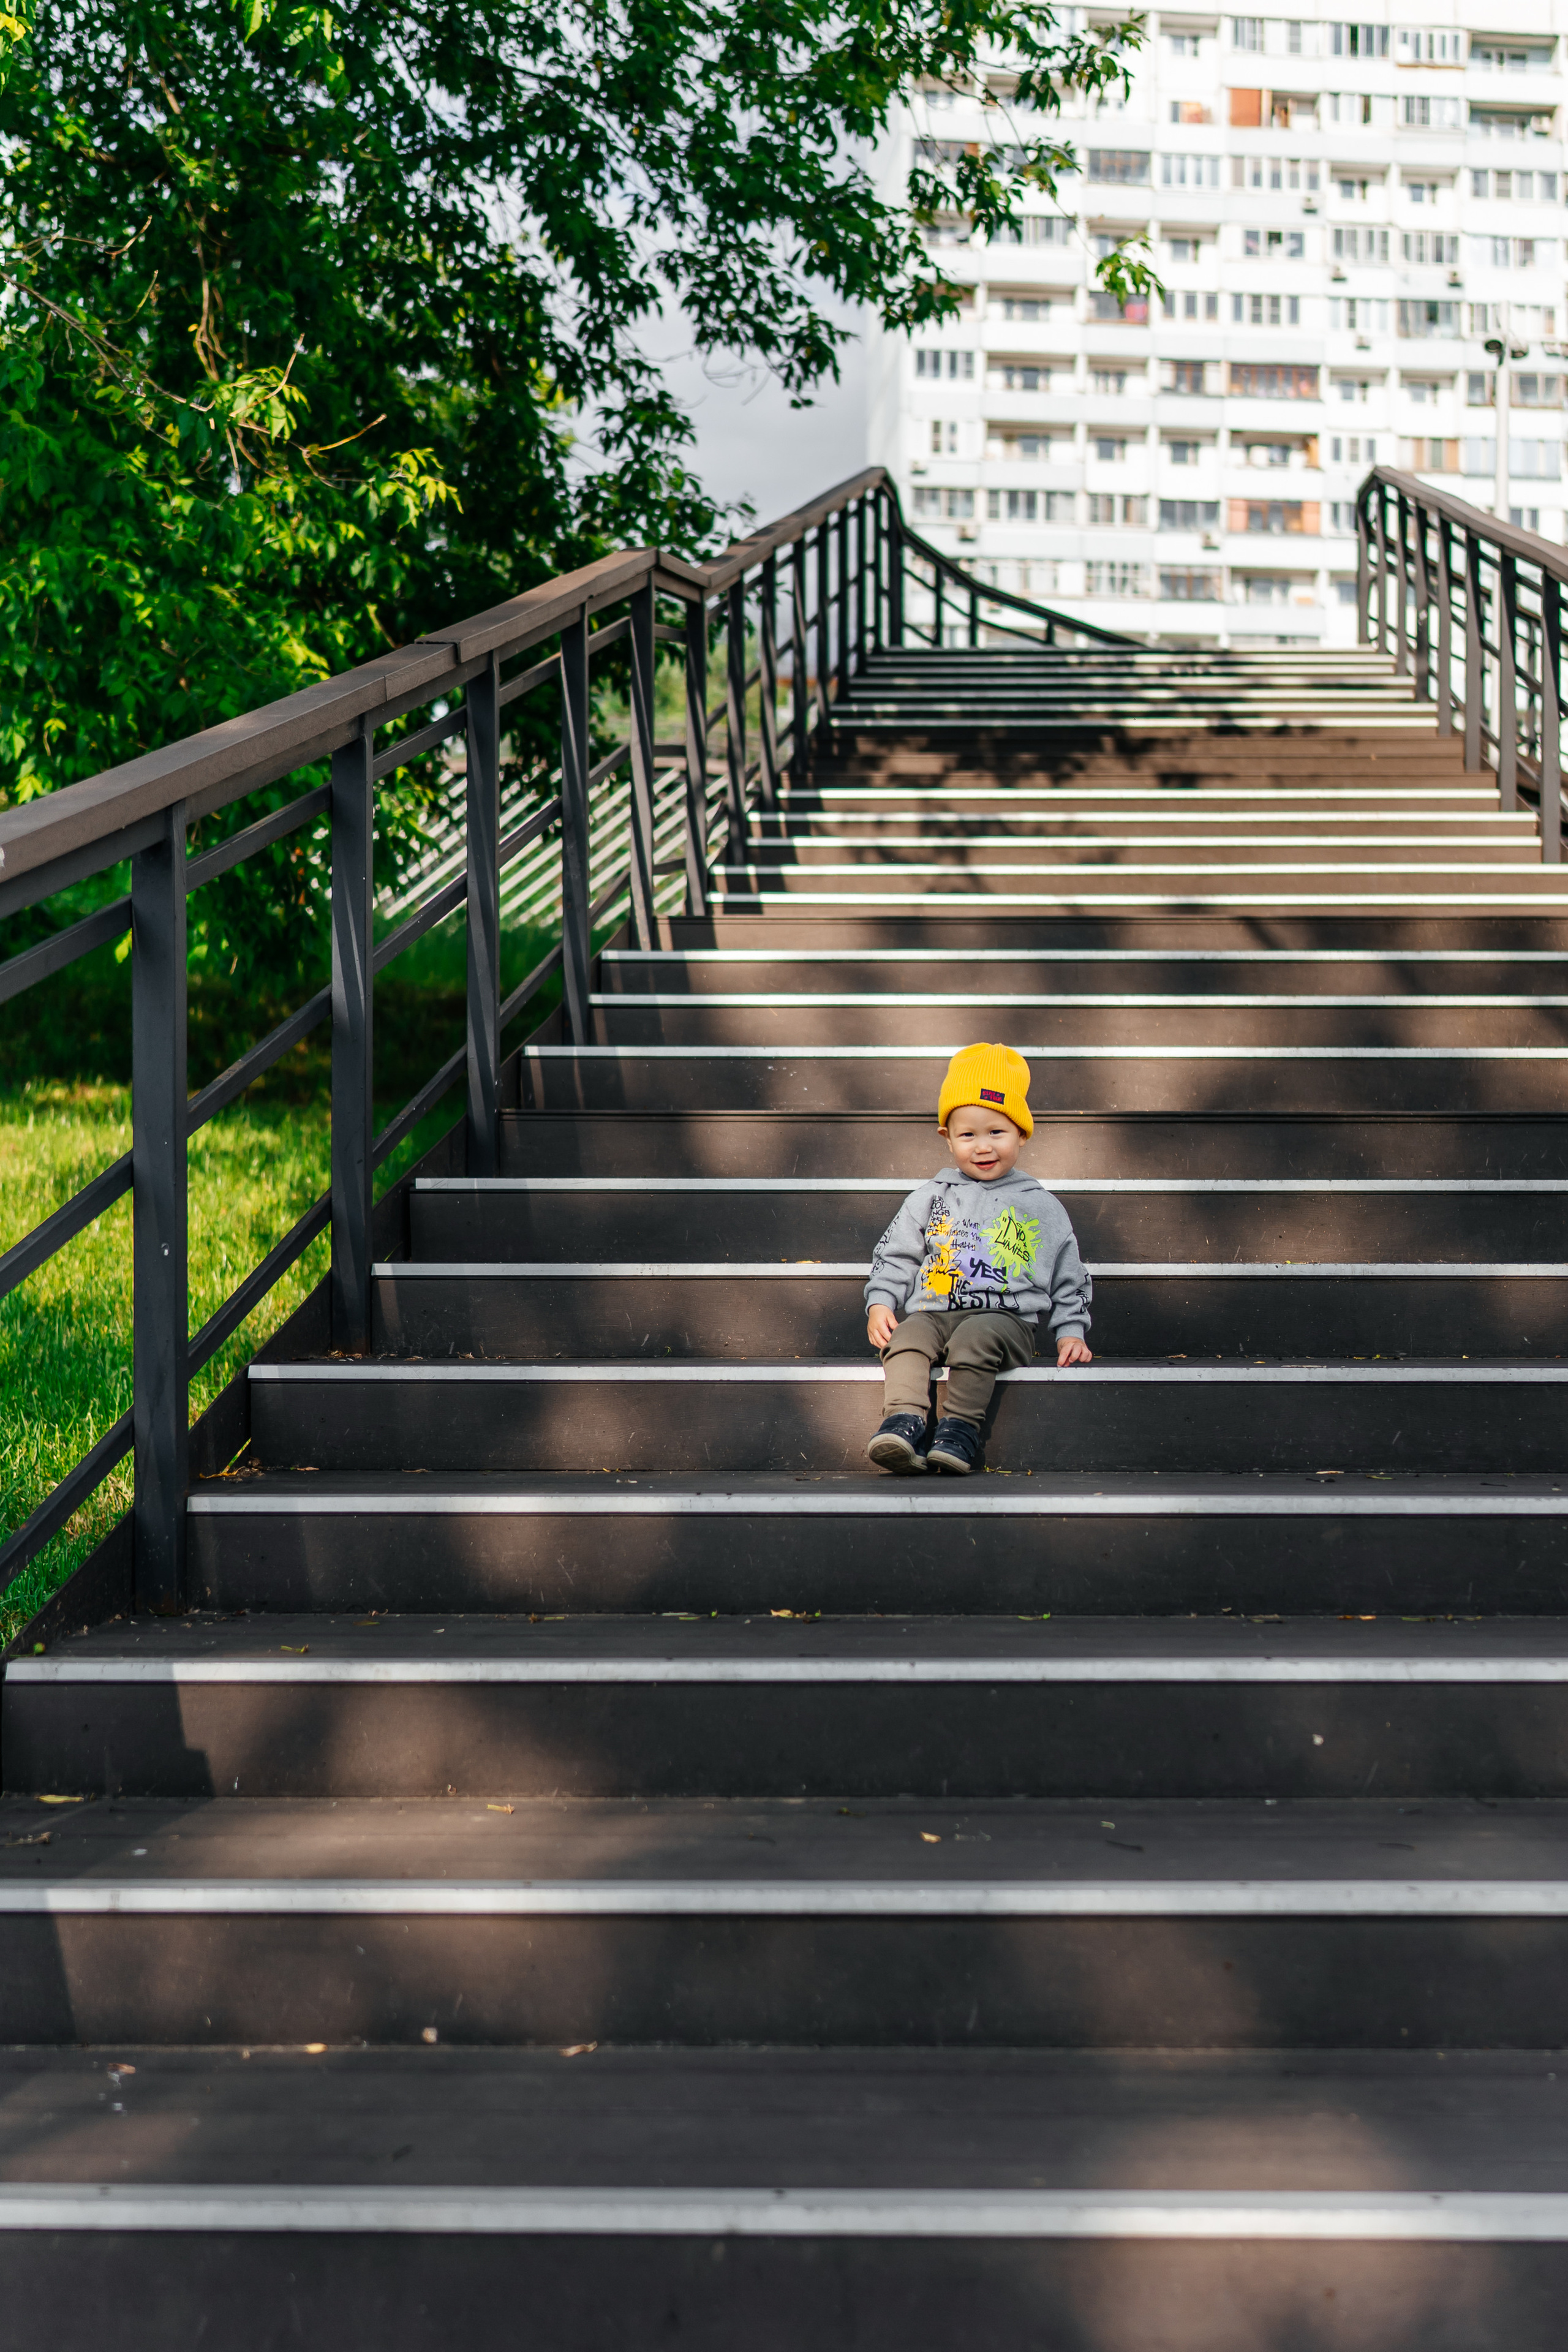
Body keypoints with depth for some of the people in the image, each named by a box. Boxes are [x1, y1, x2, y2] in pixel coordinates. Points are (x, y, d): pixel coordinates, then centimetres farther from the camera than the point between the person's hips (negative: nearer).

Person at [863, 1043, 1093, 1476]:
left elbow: (1069, 1279, 18)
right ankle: (903, 1422, -42)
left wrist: (1071, 1332, 7)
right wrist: (880, 1302, 3)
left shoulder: (1041, 1206, 14)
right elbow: (895, 1257, 19)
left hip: (1006, 1318, -2)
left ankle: (960, 1428, -35)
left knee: (976, 1335, -36)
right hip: (933, 1312, 2)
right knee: (907, 1334, -31)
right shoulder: (929, 1199, 17)